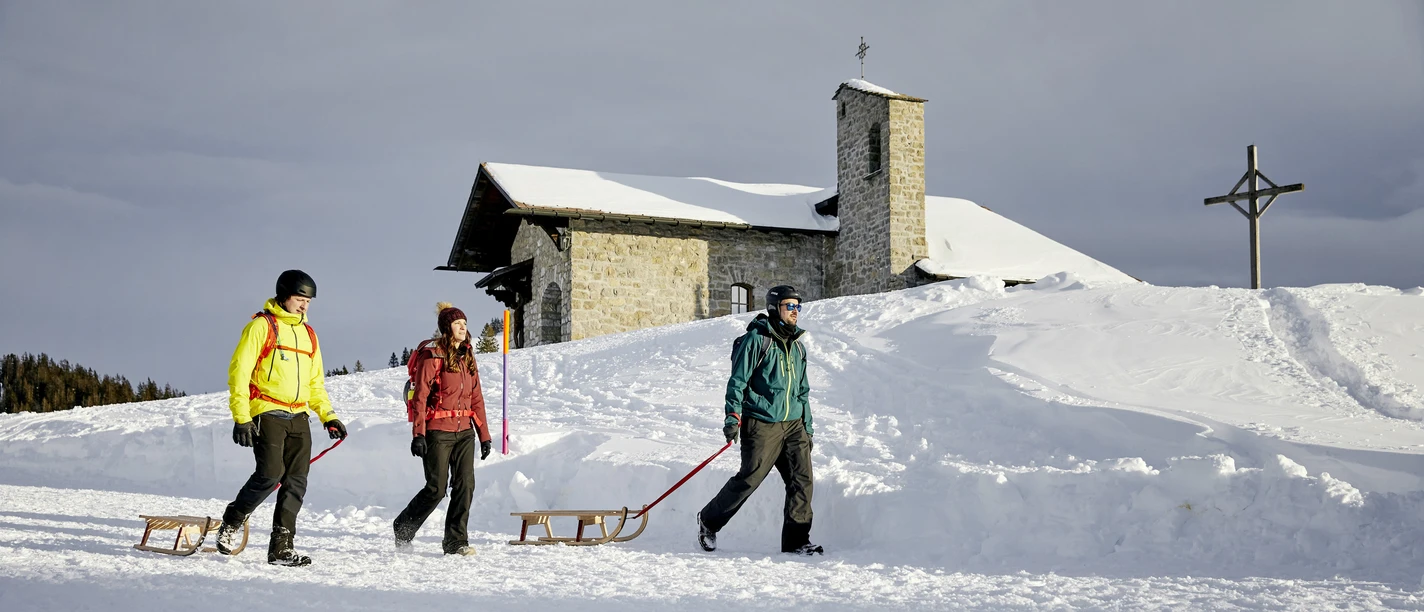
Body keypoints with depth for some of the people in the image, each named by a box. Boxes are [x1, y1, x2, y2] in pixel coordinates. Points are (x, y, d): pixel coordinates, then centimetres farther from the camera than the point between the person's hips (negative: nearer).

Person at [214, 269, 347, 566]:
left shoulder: (308, 334, 19)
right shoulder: (262, 326, -1)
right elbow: (239, 371, -7)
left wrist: (328, 416, 12)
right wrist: (241, 417, -15)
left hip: (299, 418, 6)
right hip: (267, 414, -6)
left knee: (296, 482, -2)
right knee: (270, 474, -17)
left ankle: (281, 547, 2)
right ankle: (231, 523, 6)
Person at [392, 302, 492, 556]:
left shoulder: (467, 357, 14)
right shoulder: (432, 355, -7)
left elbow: (476, 398, 16)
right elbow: (421, 396, -11)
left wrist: (484, 435, 13)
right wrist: (418, 434, -16)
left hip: (464, 431, 6)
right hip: (438, 432, -6)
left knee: (465, 485, -3)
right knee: (436, 488, -2)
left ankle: (456, 542, 5)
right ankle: (403, 528, 21)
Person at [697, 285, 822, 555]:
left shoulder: (797, 347, 17)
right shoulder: (756, 340, -5)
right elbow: (738, 381, -6)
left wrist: (808, 428, 20)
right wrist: (732, 416, -15)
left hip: (793, 424, 6)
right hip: (762, 424, -6)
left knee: (802, 479, -5)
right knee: (749, 479, -5)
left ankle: (796, 540, 1)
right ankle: (709, 521, 16)